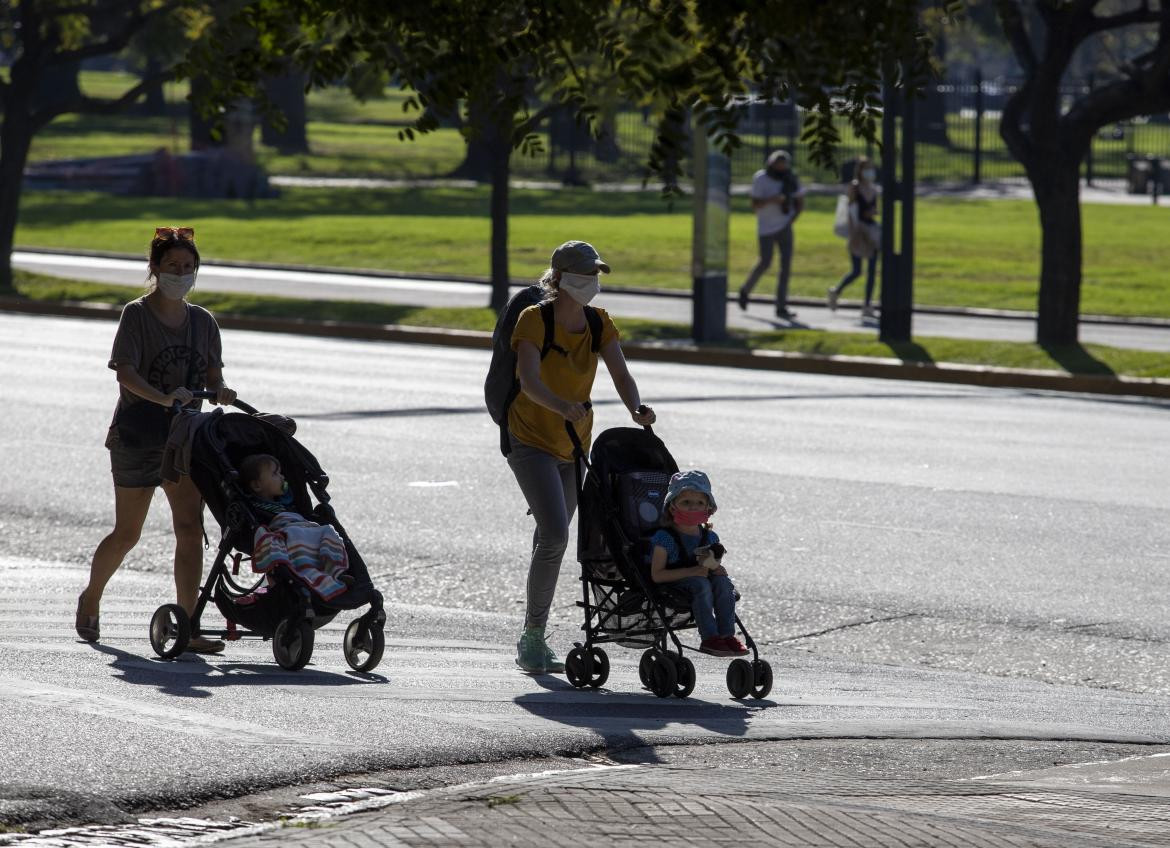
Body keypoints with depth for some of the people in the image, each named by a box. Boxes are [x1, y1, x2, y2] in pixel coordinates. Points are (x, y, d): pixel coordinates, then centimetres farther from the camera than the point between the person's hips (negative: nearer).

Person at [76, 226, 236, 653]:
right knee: (127, 533, 6)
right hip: (137, 432, -4)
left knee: (190, 529, -10)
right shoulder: (137, 314, -6)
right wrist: (163, 398, -34)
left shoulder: (203, 321, 10)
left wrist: (219, 391, -14)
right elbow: (125, 372, -17)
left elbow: (213, 373, 10)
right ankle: (90, 598, 34)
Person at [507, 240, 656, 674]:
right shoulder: (534, 320, -16)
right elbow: (529, 381, -30)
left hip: (574, 444, 6)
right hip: (530, 439, -6)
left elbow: (620, 373, -9)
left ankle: (532, 639, 23)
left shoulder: (600, 324, 1)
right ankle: (533, 635, -11)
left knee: (551, 539, 12)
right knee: (554, 534, -20)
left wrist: (636, 409, -31)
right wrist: (564, 407, -49)